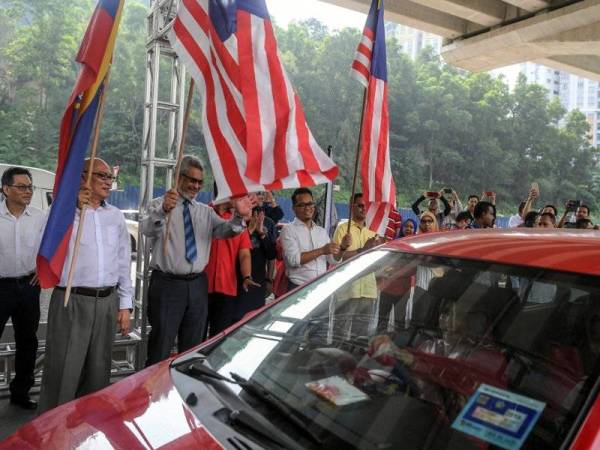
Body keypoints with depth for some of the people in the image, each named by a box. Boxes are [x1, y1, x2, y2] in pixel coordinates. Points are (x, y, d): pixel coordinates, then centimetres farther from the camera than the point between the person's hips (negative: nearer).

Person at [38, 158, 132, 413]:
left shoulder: (115, 216, 11)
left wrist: (125, 305, 9)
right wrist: (73, 208, -19)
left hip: (107, 302, 4)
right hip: (71, 301, -4)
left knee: (98, 372, 14)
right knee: (62, 373, -1)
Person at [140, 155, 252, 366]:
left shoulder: (206, 212, 13)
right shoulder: (159, 205, -1)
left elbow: (225, 230, -6)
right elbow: (146, 229, -22)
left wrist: (239, 216, -28)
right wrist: (163, 210, -43)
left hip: (197, 285, 5)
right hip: (167, 284, -5)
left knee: (192, 348, 15)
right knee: (160, 349, 0)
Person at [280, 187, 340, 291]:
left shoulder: (322, 231, 13)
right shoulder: (288, 229, -3)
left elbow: (333, 260, 11)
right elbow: (293, 259, -15)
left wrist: (342, 247, -7)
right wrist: (321, 251, -17)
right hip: (298, 289, -4)